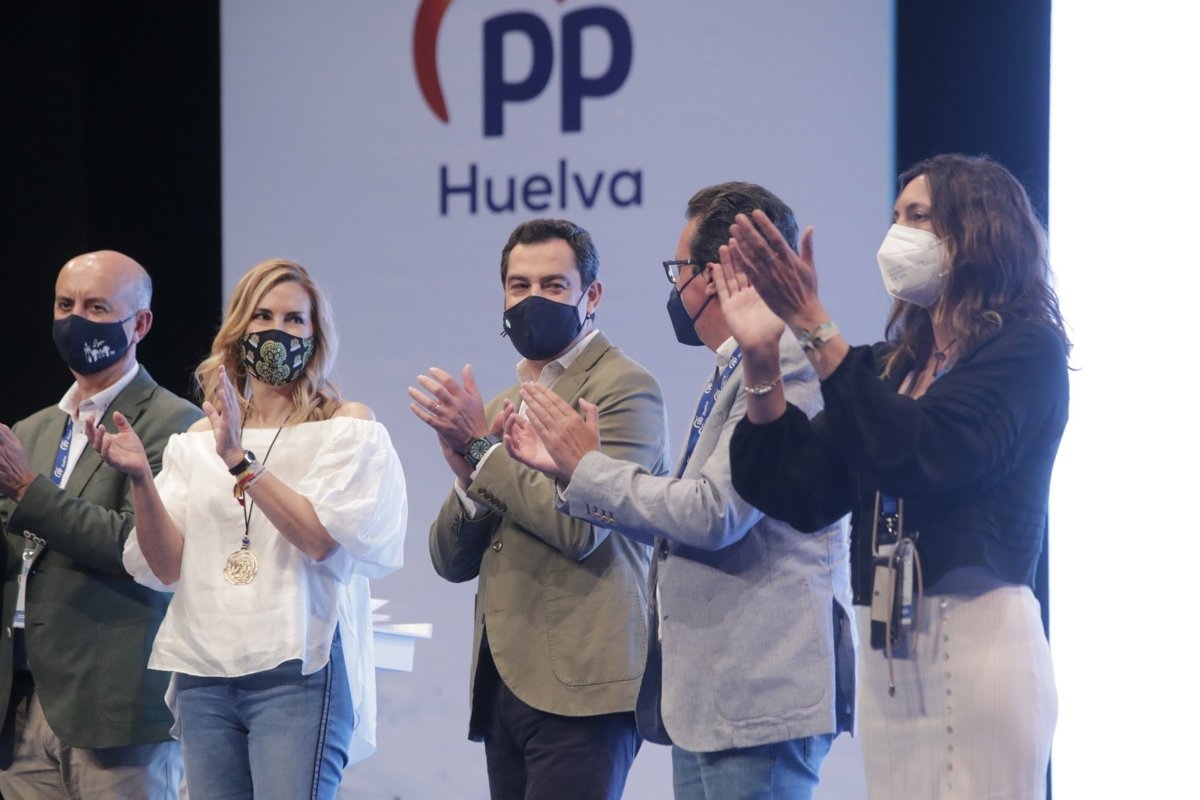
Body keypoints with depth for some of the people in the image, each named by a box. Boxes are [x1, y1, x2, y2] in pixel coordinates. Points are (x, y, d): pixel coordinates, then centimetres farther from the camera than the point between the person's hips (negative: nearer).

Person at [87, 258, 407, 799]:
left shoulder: (346, 426, 3)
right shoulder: (197, 440, 13)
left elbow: (320, 539, -12)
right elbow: (167, 568, 5)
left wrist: (240, 460, -19)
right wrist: (141, 480, -9)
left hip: (299, 672, -4)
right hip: (204, 676, 4)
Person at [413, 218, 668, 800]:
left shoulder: (625, 388, -4)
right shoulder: (504, 405, 20)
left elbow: (582, 524, -18)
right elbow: (450, 561, 15)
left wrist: (482, 445, -9)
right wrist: (468, 474, -5)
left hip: (579, 687, -8)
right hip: (503, 684, 8)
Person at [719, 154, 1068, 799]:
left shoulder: (1025, 348, -4)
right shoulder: (893, 364, 15)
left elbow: (921, 457, -20)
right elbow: (800, 495, 10)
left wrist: (815, 329, -20)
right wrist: (760, 359, 1)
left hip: (973, 635, -7)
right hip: (885, 647, 7)